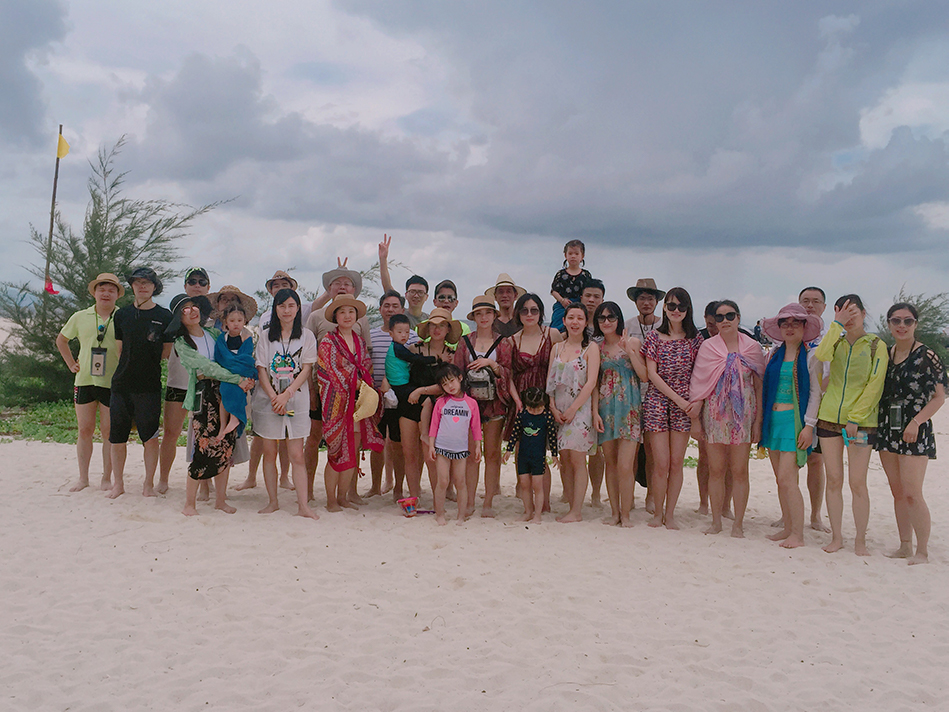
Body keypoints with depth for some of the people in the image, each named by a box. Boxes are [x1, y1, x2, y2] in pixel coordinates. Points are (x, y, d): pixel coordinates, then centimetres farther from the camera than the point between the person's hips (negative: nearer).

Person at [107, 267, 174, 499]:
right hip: (122, 383, 3)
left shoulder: (164, 316, 0)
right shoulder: (122, 315, 8)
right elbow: (120, 349, 15)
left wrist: (147, 365, 8)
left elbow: (166, 352, 6)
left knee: (150, 437, -1)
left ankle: (149, 484, 13)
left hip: (150, 385, -3)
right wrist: (133, 367, 10)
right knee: (117, 436, 7)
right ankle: (118, 483, 21)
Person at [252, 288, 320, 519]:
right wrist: (274, 397, -11)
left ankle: (303, 505, -3)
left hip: (296, 400, -1)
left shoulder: (307, 336, 5)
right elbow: (261, 370, 2)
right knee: (269, 453, 5)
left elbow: (306, 370, -1)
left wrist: (286, 394, -12)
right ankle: (272, 502, 16)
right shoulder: (266, 336, 8)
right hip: (268, 400, 2)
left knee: (297, 456, -4)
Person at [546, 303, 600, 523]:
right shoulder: (557, 348, 13)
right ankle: (572, 508, 12)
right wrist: (553, 408, -3)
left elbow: (591, 383, -10)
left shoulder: (591, 348, -2)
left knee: (577, 459, -6)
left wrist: (572, 409, -13)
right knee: (564, 461, 5)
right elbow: (550, 381, 10)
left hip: (580, 409, -5)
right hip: (558, 411, 5)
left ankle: (576, 511, -2)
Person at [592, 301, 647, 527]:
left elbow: (645, 376, -3)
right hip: (605, 408, 3)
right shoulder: (597, 347, 10)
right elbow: (595, 382, 8)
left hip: (629, 407, -3)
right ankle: (614, 511, 16)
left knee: (625, 466, -9)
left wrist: (630, 351, -10)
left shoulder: (632, 342, 3)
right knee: (611, 464, 6)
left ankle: (625, 513, 4)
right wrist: (595, 411, -1)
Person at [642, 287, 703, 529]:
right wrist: (678, 399, -10)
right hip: (657, 402, -2)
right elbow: (651, 374, -4)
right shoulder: (654, 336, 2)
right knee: (661, 463, -4)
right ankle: (657, 513, 13)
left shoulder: (694, 338, 7)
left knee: (677, 463, 2)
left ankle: (670, 514, 16)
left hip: (685, 405, 2)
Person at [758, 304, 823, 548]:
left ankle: (798, 534, -5)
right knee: (780, 479, 9)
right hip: (773, 419, 6)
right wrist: (760, 422, 13)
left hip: (794, 420, -6)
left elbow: (816, 392, -5)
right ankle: (787, 527, 18)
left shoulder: (810, 356, -2)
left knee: (787, 478, -12)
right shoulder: (774, 355, 14)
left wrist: (809, 425, -11)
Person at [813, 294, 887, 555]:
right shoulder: (836, 341, 9)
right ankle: (836, 537, 15)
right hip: (829, 417, 3)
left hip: (861, 420, -3)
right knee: (833, 480, 5)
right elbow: (821, 355, -15)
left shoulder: (876, 346, 1)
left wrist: (855, 418, -11)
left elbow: (874, 385, -5)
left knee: (857, 483, -3)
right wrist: (837, 324, -12)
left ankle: (860, 540, 9)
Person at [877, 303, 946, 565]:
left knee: (912, 494, -9)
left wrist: (916, 422, -18)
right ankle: (905, 546, 20)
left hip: (914, 432, -6)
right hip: (887, 430, 6)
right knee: (898, 493, 11)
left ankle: (922, 551, 2)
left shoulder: (926, 355, -7)